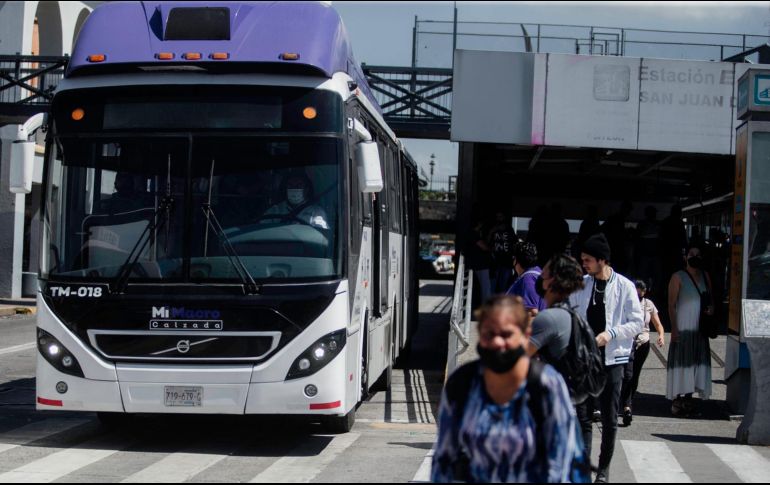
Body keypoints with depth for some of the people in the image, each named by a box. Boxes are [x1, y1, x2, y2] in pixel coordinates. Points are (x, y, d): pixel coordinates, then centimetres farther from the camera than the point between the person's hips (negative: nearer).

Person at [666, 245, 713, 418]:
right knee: (680, 361, -6)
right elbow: (671, 304, -8)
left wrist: (711, 308, 0)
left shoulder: (705, 277, 13)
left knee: (696, 362, 6)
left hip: (700, 329, 6)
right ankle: (677, 400, -2)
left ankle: (688, 399, 13)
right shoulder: (678, 277, -4)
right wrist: (674, 328, -16)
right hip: (682, 329, -6)